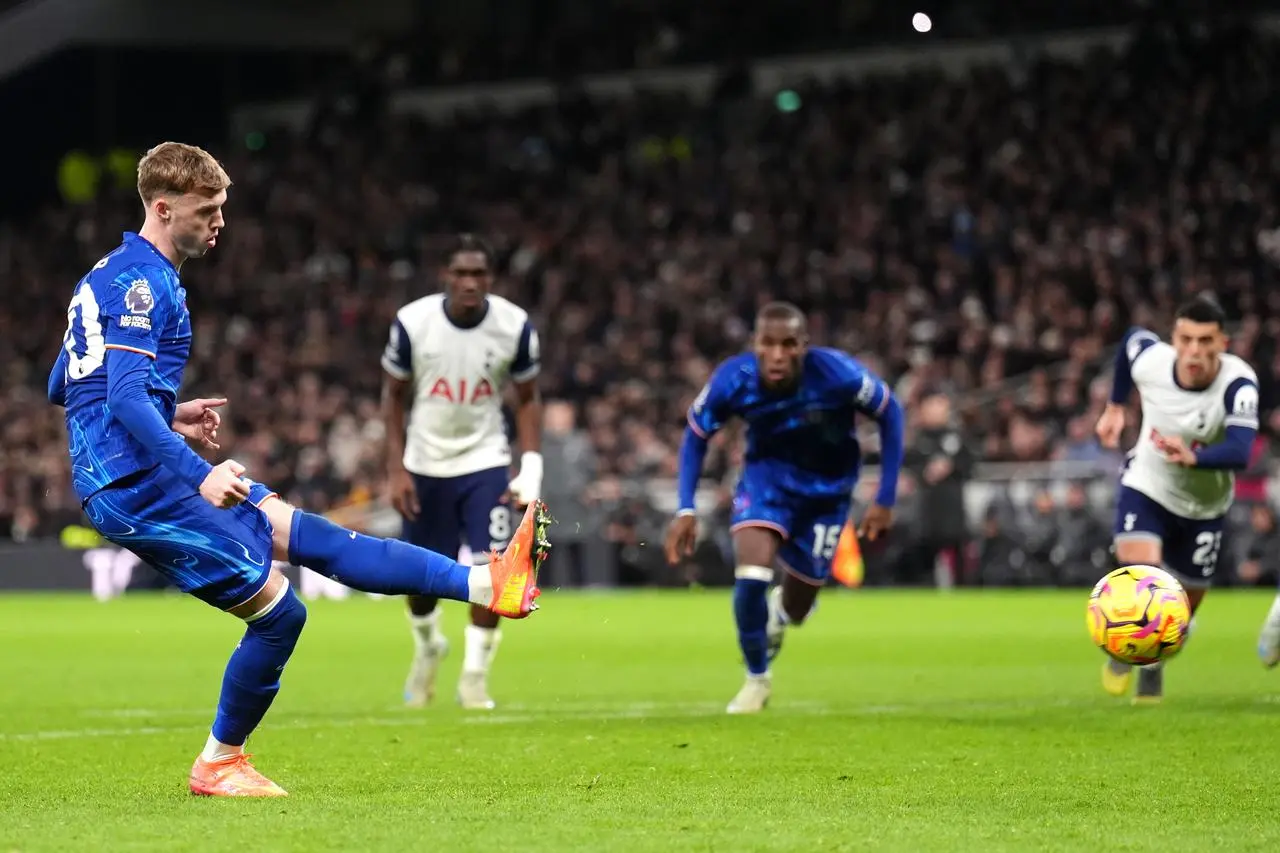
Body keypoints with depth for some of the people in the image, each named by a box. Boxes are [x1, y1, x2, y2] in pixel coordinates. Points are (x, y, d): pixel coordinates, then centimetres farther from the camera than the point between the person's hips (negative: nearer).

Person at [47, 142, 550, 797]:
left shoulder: (110, 277, 17)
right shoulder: (142, 282, -15)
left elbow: (63, 386, 24)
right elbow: (127, 394, -26)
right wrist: (197, 474, -32)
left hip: (138, 476, 11)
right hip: (139, 488, -11)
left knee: (318, 538, 5)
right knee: (277, 611, -7)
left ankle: (488, 584, 3)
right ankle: (218, 765, 9)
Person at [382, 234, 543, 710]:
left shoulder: (515, 327, -11)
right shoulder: (412, 323, -13)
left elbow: (527, 399, 2)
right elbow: (394, 397, -1)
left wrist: (532, 467, -8)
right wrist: (396, 470, -6)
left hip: (485, 461, 0)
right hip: (425, 464, 0)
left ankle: (475, 675, 1)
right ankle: (428, 646, 40)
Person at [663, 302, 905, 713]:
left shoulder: (837, 374, -31)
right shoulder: (732, 381, -26)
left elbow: (890, 415, -13)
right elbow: (696, 435, -6)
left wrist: (885, 501, -13)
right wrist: (686, 509, -13)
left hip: (826, 485, 0)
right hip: (768, 474, 0)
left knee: (796, 609, 7)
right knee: (751, 573, -24)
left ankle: (781, 607, 47)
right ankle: (756, 678, 0)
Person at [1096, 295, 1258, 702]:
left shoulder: (1238, 385, -33)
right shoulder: (1149, 359, -23)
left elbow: (1239, 452, -46)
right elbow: (1132, 338, 3)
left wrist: (1193, 458, -64)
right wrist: (1115, 407, 11)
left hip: (1204, 506, 0)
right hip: (1146, 488, 0)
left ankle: (1152, 666, 46)